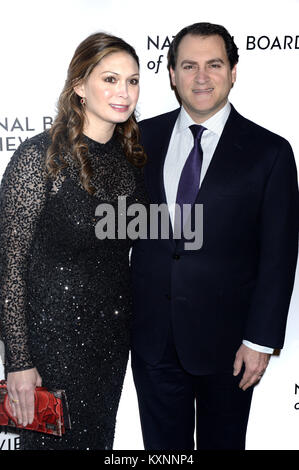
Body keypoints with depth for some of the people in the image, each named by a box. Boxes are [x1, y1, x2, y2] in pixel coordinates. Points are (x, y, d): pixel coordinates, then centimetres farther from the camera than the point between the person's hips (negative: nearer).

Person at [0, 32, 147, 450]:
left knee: (100, 435, 22)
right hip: (54, 337, -6)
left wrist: (130, 324, 11)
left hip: (114, 336, 6)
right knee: (56, 439, 14)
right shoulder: (39, 157, -18)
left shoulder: (130, 156, 1)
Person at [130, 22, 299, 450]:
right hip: (152, 332, 3)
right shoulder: (144, 137, 2)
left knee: (222, 441, 19)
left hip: (225, 338, -2)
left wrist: (261, 339, -9)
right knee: (162, 443, 18)